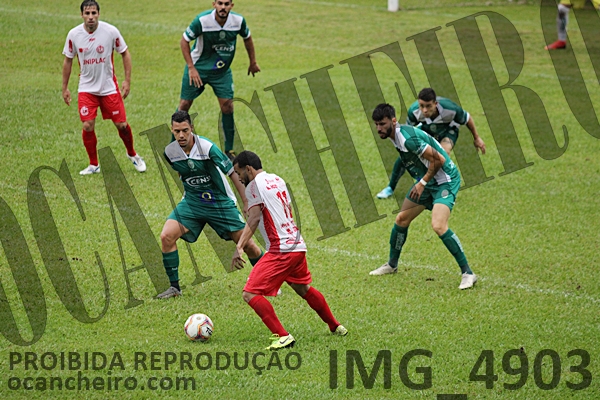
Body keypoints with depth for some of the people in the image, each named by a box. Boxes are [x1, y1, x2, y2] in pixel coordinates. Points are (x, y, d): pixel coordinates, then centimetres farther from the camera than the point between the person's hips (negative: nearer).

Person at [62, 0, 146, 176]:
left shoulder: (111, 31, -13)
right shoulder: (74, 34, -9)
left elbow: (125, 53, 0)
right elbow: (68, 60, 4)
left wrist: (127, 81, -5)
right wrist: (65, 87, 6)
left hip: (109, 87, -1)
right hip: (86, 88, 1)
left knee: (122, 125, 2)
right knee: (88, 126, -8)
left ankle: (132, 154, 30)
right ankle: (94, 164, 11)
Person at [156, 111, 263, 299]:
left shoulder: (207, 148, -23)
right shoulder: (170, 152, -9)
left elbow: (233, 172, -16)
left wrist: (247, 202, -16)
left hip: (220, 203, -3)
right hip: (191, 203, 3)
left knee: (246, 243, -2)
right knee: (166, 236, -15)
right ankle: (174, 287, -2)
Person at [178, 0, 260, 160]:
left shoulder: (238, 21, -16)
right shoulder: (202, 20, -25)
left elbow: (247, 38, 6)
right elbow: (184, 41, -14)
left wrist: (253, 62, 14)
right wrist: (191, 68, -18)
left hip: (222, 71, 2)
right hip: (198, 68, -2)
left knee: (227, 106, -7)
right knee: (184, 105, 0)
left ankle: (229, 150, 5)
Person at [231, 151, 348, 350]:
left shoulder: (254, 185, -8)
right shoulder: (277, 180, 16)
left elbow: (254, 219, -19)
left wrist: (239, 247, -26)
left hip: (280, 250, -9)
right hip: (298, 246, 9)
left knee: (250, 294, -9)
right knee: (303, 289, 31)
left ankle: (282, 336, -16)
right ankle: (335, 327, 41)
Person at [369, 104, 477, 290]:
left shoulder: (408, 139, -27)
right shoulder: (396, 136, 2)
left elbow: (439, 159, -25)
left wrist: (422, 183, -16)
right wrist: (422, 183, 15)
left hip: (445, 181, -10)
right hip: (428, 181, 10)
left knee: (438, 226, -25)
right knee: (401, 219, 14)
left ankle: (468, 274, -18)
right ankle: (392, 265, 35)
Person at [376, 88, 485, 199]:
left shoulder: (451, 109, -41)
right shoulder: (414, 111, -36)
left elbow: (467, 119, -18)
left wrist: (476, 138, -5)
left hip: (448, 130, -2)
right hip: (426, 128, 2)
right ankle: (390, 188, 16)